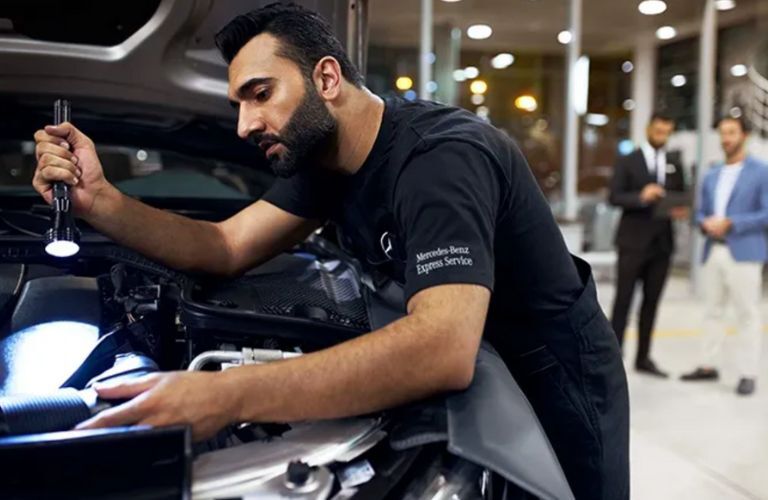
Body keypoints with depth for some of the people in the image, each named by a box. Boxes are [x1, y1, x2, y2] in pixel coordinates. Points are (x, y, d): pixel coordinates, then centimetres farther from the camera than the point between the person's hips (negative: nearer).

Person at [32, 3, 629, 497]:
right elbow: (226, 249, 0)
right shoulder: (324, 156, -2)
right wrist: (99, 200, -17)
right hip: (481, 373, 8)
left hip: (555, 388, -7)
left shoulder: (439, 156, -32)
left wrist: (224, 397, -53)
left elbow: (445, 350, -47)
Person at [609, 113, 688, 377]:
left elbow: (681, 200, 15)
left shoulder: (674, 166, 13)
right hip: (633, 241, -4)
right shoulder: (627, 161, 0)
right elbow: (614, 197, -9)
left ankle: (643, 358, 17)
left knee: (651, 302, 9)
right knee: (623, 300, -3)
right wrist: (641, 197, -24)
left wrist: (680, 210, -8)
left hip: (661, 243, 5)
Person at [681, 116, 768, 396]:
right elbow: (701, 213, 19)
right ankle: (708, 366, 19)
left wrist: (730, 223, -16)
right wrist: (705, 224, -4)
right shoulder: (711, 177, 17)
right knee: (712, 311, 10)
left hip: (744, 253, -6)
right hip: (713, 252, 6)